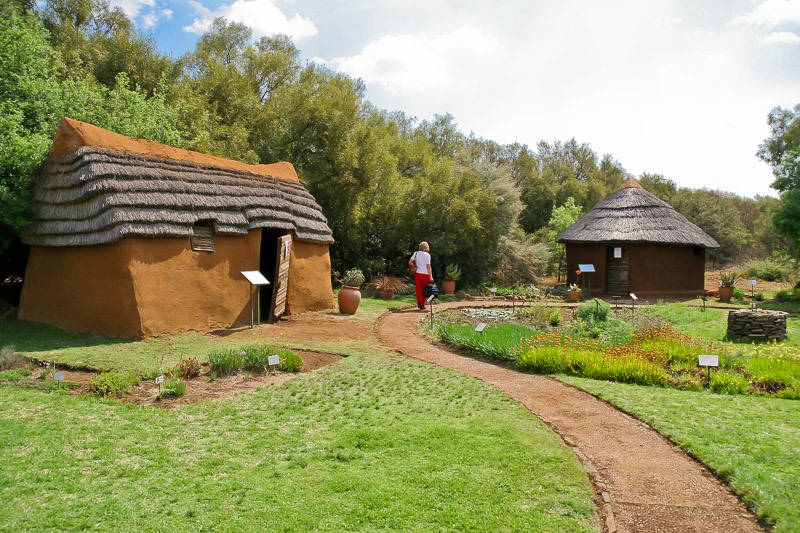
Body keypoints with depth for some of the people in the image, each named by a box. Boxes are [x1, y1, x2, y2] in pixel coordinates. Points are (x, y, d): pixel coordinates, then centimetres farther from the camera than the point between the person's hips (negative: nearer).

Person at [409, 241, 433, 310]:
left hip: (417, 273, 3)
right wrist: (431, 277, -7)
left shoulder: (416, 253, 4)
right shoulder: (427, 255, -7)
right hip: (425, 274, -3)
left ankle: (419, 303, -7)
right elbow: (428, 266, -9)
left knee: (418, 290, 7)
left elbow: (410, 262, -1)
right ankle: (422, 305, 8)